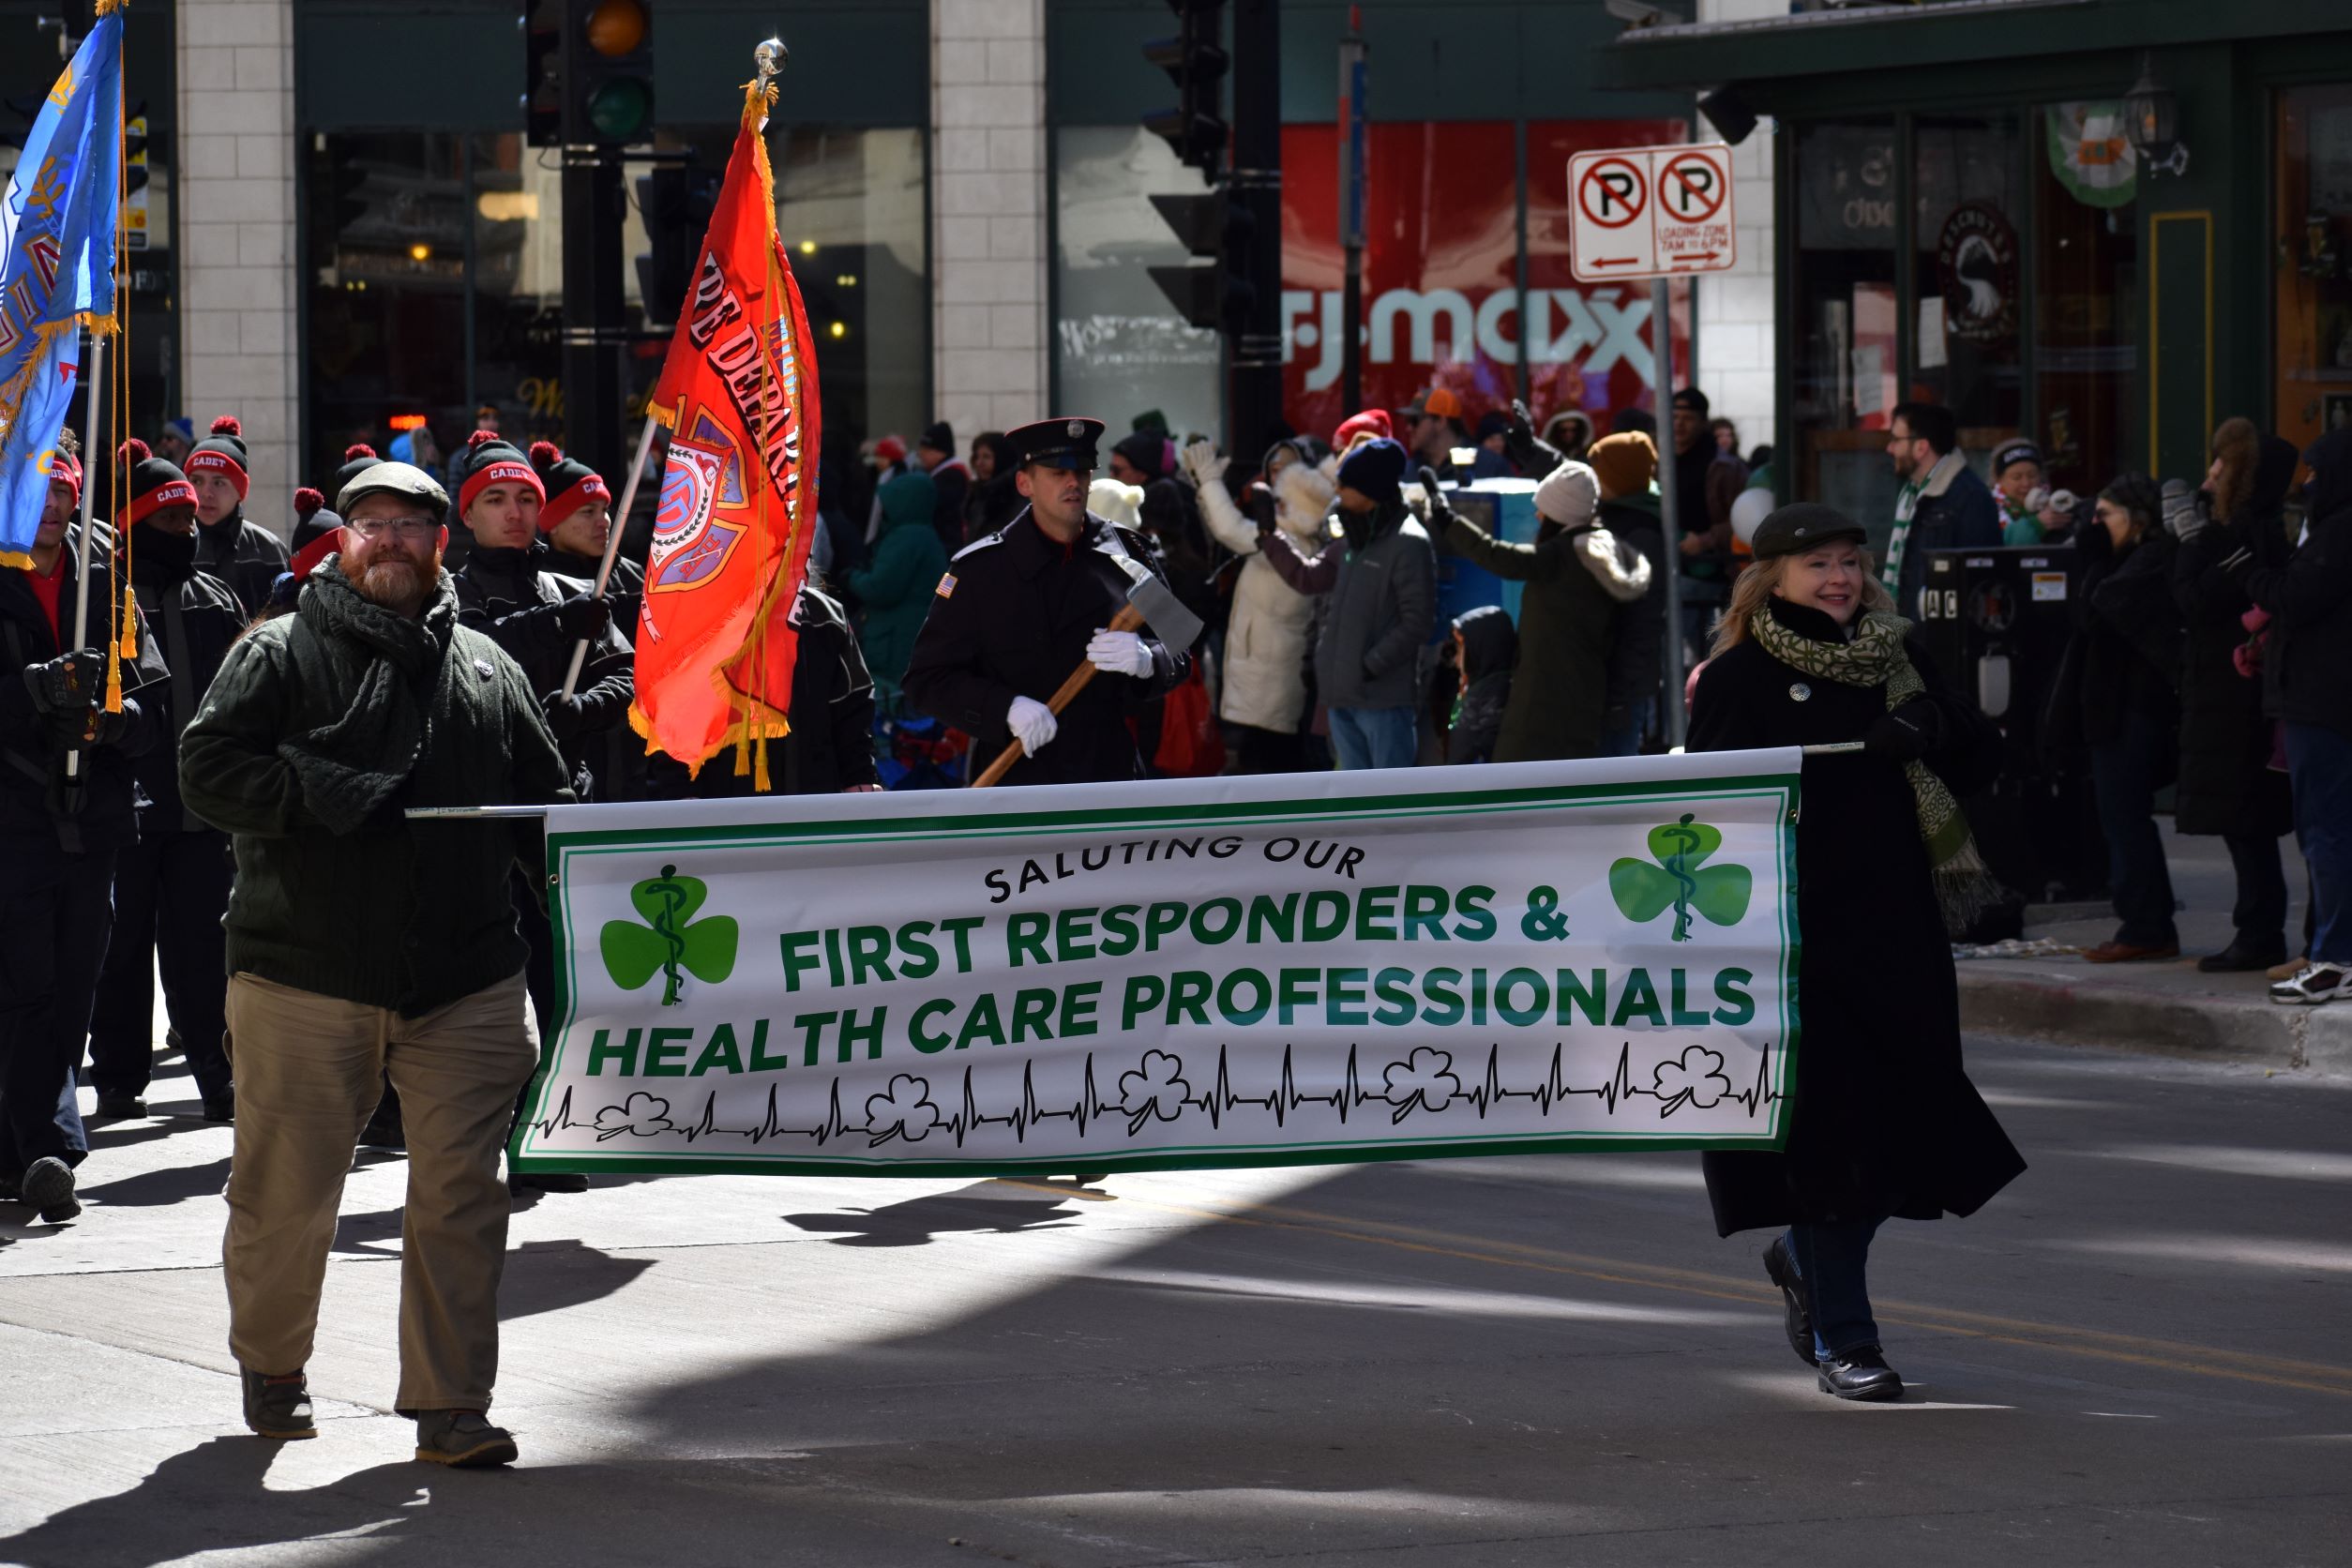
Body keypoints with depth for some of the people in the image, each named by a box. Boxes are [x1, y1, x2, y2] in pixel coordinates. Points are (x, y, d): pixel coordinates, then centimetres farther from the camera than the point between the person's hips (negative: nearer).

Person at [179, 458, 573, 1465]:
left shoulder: (485, 668, 16)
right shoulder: (279, 654, 5)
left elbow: (547, 807, 21)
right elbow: (207, 772, -5)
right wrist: (316, 795, -17)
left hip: (465, 977, 2)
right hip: (304, 974, -2)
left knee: (460, 1194, -4)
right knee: (286, 1192, 5)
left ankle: (450, 1404, 2)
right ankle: (271, 1370, 27)